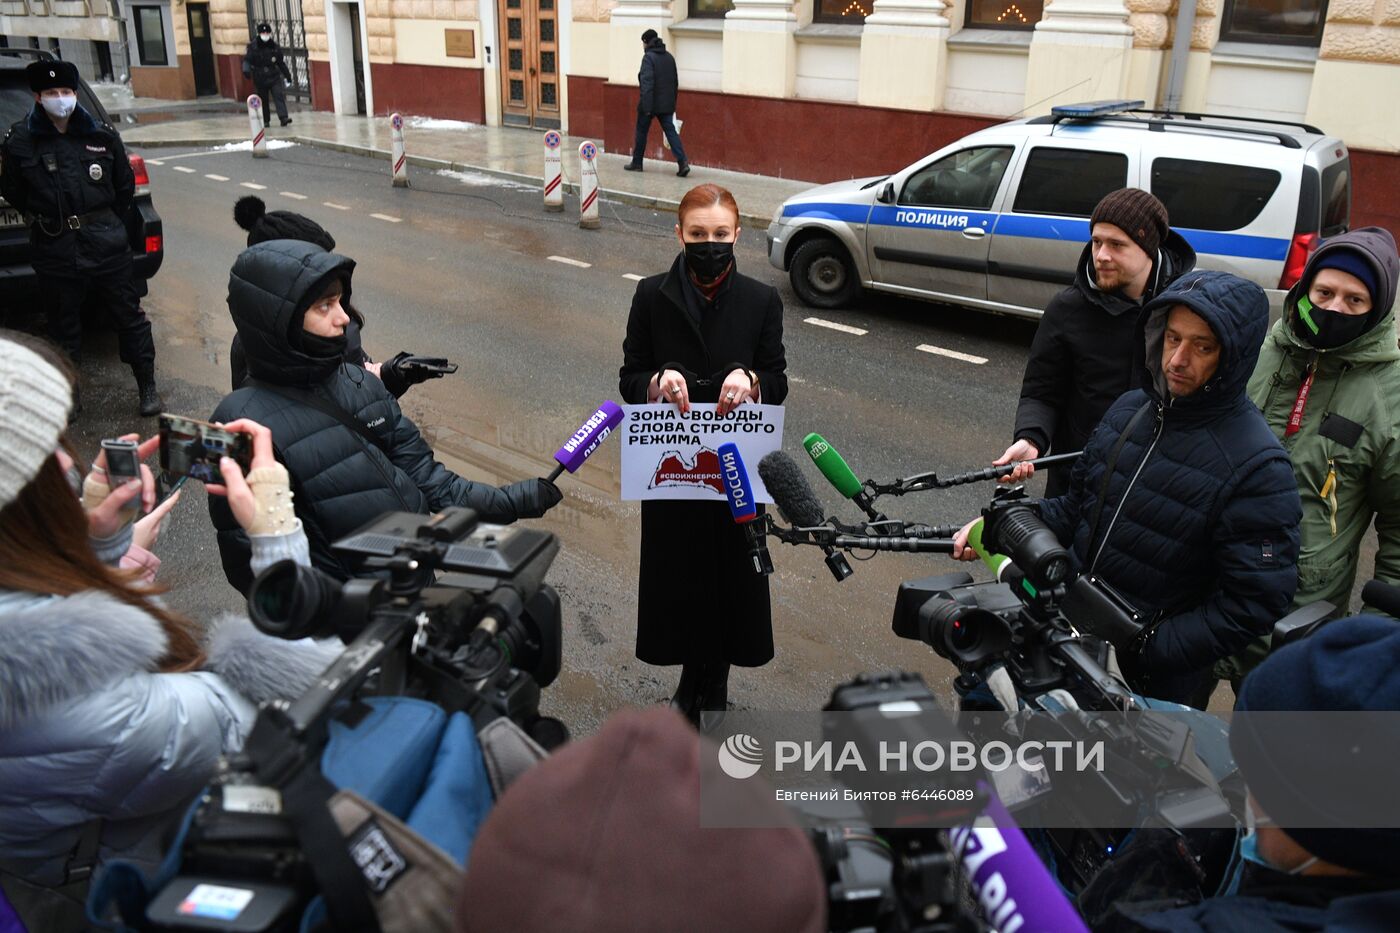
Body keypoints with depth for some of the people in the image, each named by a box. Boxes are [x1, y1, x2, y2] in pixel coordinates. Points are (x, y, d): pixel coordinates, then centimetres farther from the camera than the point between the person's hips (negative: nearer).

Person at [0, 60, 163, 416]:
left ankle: (147, 387, 15)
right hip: (54, 251, 0)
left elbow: (125, 185, 14)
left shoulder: (102, 136, 2)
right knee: (64, 325, 11)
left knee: (129, 316, 4)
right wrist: (44, 222, 10)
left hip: (106, 243, 0)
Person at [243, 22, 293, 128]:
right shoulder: (253, 46, -5)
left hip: (274, 76, 1)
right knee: (263, 100, 8)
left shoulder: (275, 46, 3)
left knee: (279, 96, -14)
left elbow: (280, 62, 14)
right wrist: (246, 69, -29)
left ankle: (283, 117, -21)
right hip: (260, 78, -1)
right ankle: (266, 120, 18)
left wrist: (287, 74, 19)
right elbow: (247, 59, -9)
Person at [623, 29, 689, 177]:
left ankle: (636, 163, 20)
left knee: (641, 132, 10)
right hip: (667, 104, 6)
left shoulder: (649, 57, -11)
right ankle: (683, 162, -13)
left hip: (651, 104, -6)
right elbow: (675, 82, 16)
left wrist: (646, 107, -21)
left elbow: (647, 83, -19)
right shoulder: (669, 57, 11)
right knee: (671, 131, 2)